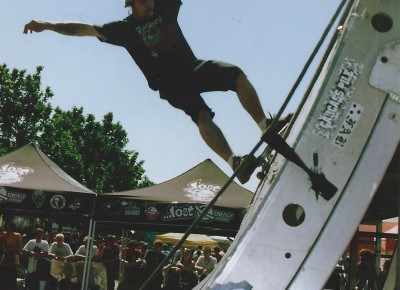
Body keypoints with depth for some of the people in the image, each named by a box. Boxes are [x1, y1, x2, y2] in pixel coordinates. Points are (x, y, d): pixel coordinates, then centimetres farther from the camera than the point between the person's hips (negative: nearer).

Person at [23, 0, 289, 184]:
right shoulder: (125, 28, 1)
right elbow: (85, 29, -2)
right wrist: (49, 26, -10)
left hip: (193, 66, 5)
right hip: (170, 83, -4)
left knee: (237, 75, -19)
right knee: (202, 115, -29)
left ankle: (267, 127, -19)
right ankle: (234, 162, -41)